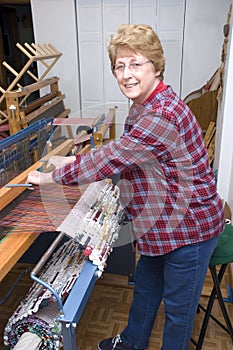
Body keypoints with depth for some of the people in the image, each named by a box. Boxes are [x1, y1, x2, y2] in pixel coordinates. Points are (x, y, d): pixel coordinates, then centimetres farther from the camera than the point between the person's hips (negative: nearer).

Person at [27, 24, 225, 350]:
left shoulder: (163, 115, -30)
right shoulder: (143, 106, 4)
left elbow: (111, 158, -27)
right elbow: (120, 153, 13)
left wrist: (51, 177, -14)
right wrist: (73, 161, 4)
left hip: (188, 228, -10)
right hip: (161, 222, 10)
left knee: (178, 305, 14)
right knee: (145, 286, 28)